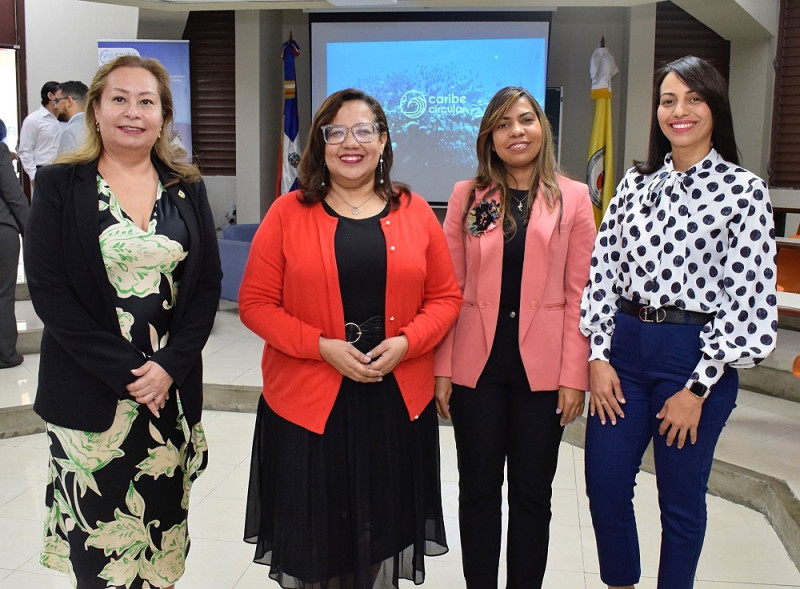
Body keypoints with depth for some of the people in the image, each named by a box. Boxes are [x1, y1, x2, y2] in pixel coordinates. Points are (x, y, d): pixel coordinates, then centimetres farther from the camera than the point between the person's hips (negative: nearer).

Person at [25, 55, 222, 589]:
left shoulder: (186, 189, 7)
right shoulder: (60, 185, -1)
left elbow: (209, 282, 3)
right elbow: (48, 290, -7)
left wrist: (170, 364, -10)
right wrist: (123, 371, -14)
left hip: (172, 387, 3)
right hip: (89, 394, -2)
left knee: (162, 537, 10)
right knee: (100, 545, 3)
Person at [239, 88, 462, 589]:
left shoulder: (415, 212, 4)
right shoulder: (288, 213, -1)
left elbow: (446, 297, 6)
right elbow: (256, 303, -4)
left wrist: (405, 342, -11)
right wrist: (323, 347, -15)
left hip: (398, 397, 2)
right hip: (309, 399, -1)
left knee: (384, 525, 15)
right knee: (314, 533, 10)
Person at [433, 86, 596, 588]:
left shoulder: (573, 198, 2)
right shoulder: (467, 196, 4)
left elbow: (579, 293, -1)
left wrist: (575, 375, -5)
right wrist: (442, 368, -2)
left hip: (542, 368, 0)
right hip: (476, 364, 1)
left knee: (533, 493, 11)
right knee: (478, 490, 12)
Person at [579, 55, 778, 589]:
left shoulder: (744, 190, -6)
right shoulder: (636, 183, 7)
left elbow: (748, 298, -9)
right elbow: (603, 269, 5)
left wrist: (698, 388, -11)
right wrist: (599, 355, -4)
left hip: (695, 357, -4)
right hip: (624, 347, 4)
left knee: (681, 498, 9)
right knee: (604, 483, 10)